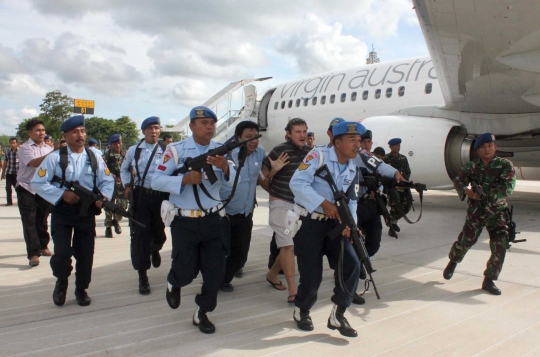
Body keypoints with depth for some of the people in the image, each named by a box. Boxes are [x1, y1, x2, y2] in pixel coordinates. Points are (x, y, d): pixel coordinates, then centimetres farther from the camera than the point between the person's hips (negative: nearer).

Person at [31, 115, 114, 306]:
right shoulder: (55, 157, -4)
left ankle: (81, 289, 28)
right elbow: (38, 183, -6)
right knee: (62, 253, -9)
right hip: (62, 212, -2)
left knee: (85, 254, 7)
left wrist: (103, 196, -15)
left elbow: (107, 181, 5)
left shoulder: (94, 157, 4)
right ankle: (61, 281, 23)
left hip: (87, 212, 2)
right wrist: (62, 194, -16)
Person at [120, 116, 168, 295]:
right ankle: (142, 276, 11)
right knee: (140, 235, -1)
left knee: (159, 233, 14)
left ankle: (155, 250, 53)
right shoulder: (134, 150, 6)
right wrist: (127, 185, 8)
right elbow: (124, 169, 21)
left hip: (161, 196, -1)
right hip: (141, 196, 1)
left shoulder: (166, 151, -4)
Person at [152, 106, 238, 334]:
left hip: (212, 220, 3)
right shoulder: (176, 150, -8)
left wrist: (225, 167, -30)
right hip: (184, 222, -3)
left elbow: (232, 181, -8)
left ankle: (202, 313, 26)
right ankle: (173, 283, 41)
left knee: (216, 270, 5)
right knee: (187, 271, 3)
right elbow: (156, 181, -12)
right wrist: (185, 179, -26)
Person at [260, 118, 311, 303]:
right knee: (288, 245, -9)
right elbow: (263, 177, -7)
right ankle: (293, 290, -2)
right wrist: (274, 170, -24)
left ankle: (272, 274, 36)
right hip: (282, 204, -6)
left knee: (291, 245, 15)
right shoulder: (279, 151, -13)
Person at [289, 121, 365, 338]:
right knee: (312, 273, -3)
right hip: (308, 223, -6)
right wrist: (324, 203, -27)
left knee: (352, 264, -7)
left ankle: (337, 315, 11)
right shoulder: (318, 155, -14)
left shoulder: (353, 169, 9)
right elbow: (297, 183, -24)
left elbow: (351, 200, 9)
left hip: (333, 223, 7)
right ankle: (301, 312, 27)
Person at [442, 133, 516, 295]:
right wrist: (467, 191, -20)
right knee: (465, 241, 7)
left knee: (500, 246, -7)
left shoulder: (505, 165, -7)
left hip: (497, 213, -1)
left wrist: (485, 192, -20)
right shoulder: (471, 166, 1)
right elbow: (458, 181, 0)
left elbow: (508, 187, -17)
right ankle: (453, 262, 39)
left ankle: (489, 280, 8)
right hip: (475, 212, 1)